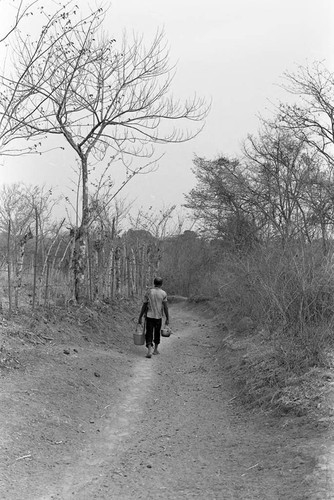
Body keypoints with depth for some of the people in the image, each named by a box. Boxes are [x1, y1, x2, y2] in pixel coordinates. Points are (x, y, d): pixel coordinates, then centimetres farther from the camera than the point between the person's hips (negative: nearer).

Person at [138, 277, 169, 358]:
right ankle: (155, 350, 26)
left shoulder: (148, 292, -1)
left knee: (149, 333, 0)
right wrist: (167, 319, -2)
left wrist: (140, 317, 7)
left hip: (149, 316, 0)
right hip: (158, 316, 0)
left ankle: (149, 350, -15)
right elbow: (165, 307, -7)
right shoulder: (163, 293, -4)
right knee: (157, 333, 17)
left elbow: (144, 306, 0)